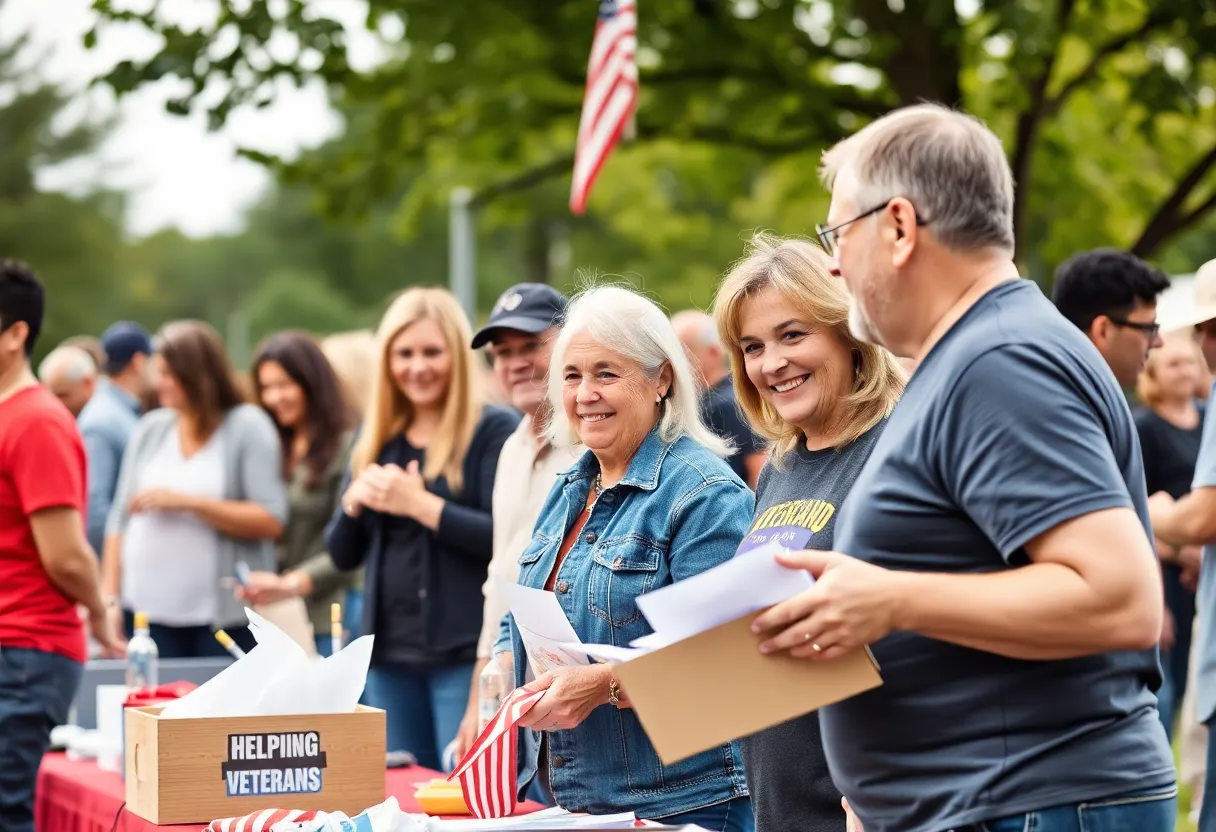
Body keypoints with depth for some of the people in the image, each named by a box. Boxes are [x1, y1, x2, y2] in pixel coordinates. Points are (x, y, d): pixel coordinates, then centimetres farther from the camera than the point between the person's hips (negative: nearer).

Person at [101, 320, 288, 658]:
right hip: (149, 611, 4)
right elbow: (120, 519, 13)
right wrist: (109, 596, 4)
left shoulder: (247, 425, -1)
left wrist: (187, 501, -14)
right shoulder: (151, 429, 12)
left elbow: (271, 521, -9)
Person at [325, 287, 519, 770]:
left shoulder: (494, 430, -5)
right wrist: (354, 501, -5)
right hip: (389, 650, 6)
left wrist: (420, 505, -19)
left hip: (466, 653, -6)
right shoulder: (376, 436, 13)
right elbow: (343, 555, 15)